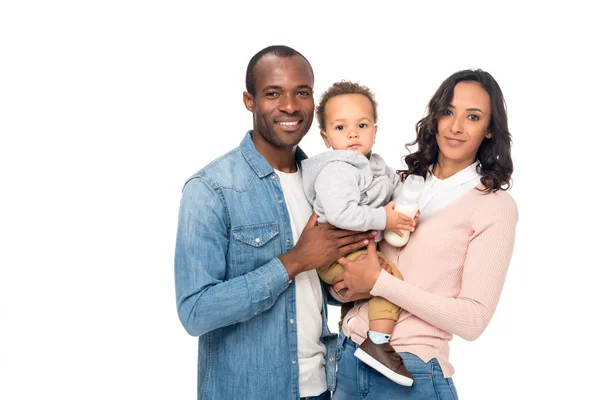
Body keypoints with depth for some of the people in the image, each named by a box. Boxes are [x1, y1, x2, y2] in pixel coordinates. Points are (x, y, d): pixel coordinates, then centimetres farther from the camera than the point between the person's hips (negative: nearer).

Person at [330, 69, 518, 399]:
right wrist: (347, 279, -5)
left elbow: (473, 320, -15)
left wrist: (378, 282, -17)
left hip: (409, 373, -5)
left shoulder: (496, 206, -8)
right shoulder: (407, 182, 7)